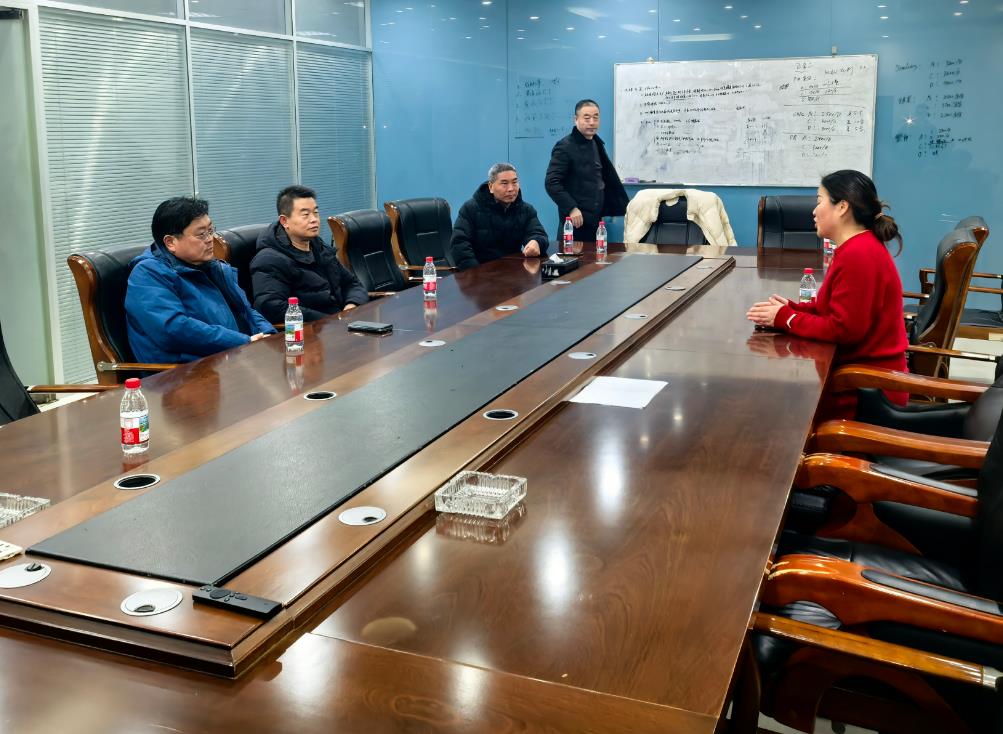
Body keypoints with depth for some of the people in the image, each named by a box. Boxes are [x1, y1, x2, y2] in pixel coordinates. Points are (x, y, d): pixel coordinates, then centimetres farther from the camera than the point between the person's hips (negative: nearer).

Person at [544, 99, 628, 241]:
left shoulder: (597, 144, 14)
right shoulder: (565, 147, -10)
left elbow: (608, 177, 21)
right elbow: (552, 183, -16)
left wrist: (620, 205, 14)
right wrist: (571, 208, -24)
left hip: (595, 219, 8)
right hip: (576, 221, -7)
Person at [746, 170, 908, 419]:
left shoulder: (858, 255, -23)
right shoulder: (858, 247, 11)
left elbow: (843, 329, -24)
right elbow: (832, 308, 15)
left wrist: (784, 319, -14)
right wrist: (790, 308, 0)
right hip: (860, 373, 9)